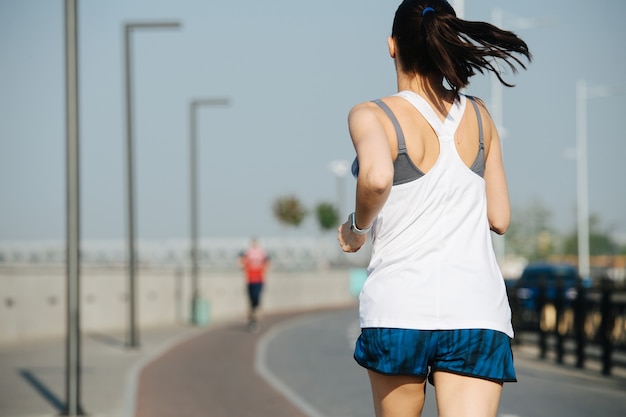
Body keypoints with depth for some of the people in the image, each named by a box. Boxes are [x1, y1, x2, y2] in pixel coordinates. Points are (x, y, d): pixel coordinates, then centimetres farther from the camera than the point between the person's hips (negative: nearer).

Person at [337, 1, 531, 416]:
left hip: (400, 306, -2)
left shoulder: (371, 115, -2)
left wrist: (357, 227, -4)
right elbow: (499, 218, 15)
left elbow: (377, 177, -24)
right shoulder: (479, 116, 12)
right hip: (479, 310, 2)